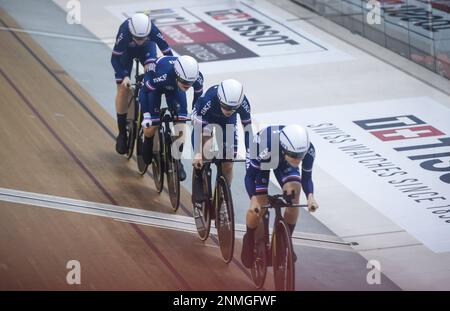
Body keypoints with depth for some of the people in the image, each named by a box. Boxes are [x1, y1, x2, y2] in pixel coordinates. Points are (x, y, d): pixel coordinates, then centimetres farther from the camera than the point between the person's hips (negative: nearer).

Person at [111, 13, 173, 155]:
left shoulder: (153, 31, -39)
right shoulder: (124, 32, -41)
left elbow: (167, 52, -33)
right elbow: (115, 58, -34)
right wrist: (124, 77, -46)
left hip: (147, 48, 1)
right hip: (126, 50, -1)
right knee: (123, 89, -5)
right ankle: (122, 133, 7)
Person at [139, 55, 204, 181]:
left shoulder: (197, 78, -34)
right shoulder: (162, 75, -45)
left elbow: (198, 96, -12)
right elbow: (145, 91, -28)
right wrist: (146, 115, -30)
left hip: (174, 87, 3)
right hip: (154, 86, -3)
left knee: (180, 124, -10)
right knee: (151, 126, -8)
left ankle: (177, 161, 8)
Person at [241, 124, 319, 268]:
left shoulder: (308, 150, -35)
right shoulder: (265, 148, -45)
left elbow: (306, 178, -19)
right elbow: (249, 175, -32)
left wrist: (310, 196, -38)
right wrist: (253, 199, -47)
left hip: (282, 160, 3)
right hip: (261, 159, -3)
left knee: (294, 191, -20)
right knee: (259, 205, -12)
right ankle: (249, 240, 18)